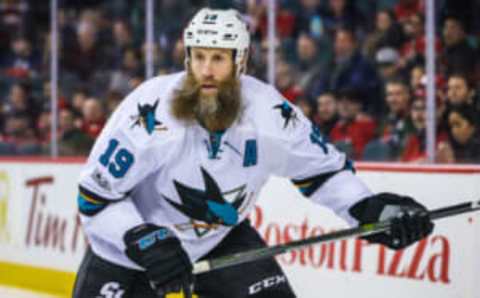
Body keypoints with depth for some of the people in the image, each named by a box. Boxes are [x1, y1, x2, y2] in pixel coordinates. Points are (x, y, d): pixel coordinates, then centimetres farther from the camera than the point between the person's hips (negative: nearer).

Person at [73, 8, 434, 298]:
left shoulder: (268, 111, -18)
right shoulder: (150, 110, -28)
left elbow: (321, 165, -2)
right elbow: (95, 194, -22)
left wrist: (369, 209, -17)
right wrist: (142, 242, -36)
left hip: (221, 237, 3)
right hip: (128, 241, -3)